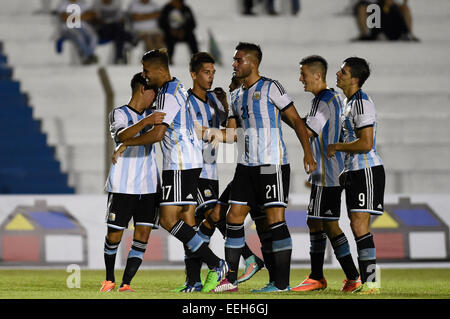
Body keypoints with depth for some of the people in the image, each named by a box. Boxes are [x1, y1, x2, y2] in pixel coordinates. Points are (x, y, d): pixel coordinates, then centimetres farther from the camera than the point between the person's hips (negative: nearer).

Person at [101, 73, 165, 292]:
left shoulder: (151, 114, 15)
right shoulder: (119, 114, -3)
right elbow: (120, 136, -24)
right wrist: (146, 122, -38)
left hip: (148, 186, 5)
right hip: (122, 186, -5)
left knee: (142, 235, -6)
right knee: (114, 235, -1)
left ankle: (126, 283, -1)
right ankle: (109, 279, 21)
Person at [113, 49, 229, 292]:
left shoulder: (168, 95, -15)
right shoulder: (178, 88, 16)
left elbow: (157, 134, -21)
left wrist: (126, 143, -10)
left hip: (179, 166, -10)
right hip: (191, 162, 10)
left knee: (169, 221, -11)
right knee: (186, 222, 7)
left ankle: (216, 264, -14)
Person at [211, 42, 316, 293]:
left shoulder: (271, 88, -5)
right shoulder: (238, 97, 17)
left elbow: (296, 121, -5)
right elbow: (231, 134, 21)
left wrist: (308, 154, -13)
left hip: (272, 164, -7)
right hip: (247, 165, 7)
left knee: (275, 219, -8)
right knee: (234, 217, 3)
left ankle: (282, 283, -6)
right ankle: (231, 280, 8)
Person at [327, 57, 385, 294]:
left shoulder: (362, 103, -16)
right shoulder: (348, 102, 17)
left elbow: (366, 144, -23)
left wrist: (335, 147, -12)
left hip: (366, 170, -10)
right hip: (354, 171, 10)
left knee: (359, 226, -15)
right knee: (357, 226, 10)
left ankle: (369, 283, -15)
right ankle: (364, 280, 15)